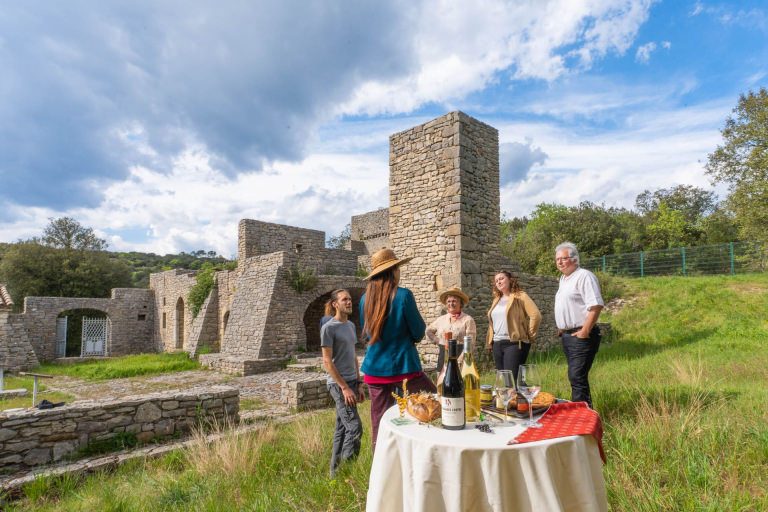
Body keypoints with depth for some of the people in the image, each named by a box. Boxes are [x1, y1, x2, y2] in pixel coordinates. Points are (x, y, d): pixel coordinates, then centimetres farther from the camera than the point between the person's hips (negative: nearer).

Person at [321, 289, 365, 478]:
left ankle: (335, 470, 22)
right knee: (354, 427, -11)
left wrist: (359, 384, 15)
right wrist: (345, 388, -16)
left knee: (342, 428, 12)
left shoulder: (351, 326, 15)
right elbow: (327, 361, -14)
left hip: (351, 383, 8)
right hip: (339, 384, -8)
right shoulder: (329, 328, -10)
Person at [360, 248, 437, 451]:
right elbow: (419, 332, -6)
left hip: (374, 368, 6)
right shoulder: (403, 295, -12)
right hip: (403, 366, -5)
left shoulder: (365, 298, 5)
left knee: (379, 424, 11)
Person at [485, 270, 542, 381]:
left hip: (514, 343, -7)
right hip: (497, 344, 7)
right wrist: (489, 343, 15)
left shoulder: (520, 296, -1)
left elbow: (536, 315, -12)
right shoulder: (496, 300, 20)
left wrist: (529, 336, -8)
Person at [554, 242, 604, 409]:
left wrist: (584, 331, -21)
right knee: (575, 376, 15)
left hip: (580, 335, -10)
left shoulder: (585, 276, -12)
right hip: (566, 335, 10)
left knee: (577, 377, -11)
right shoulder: (563, 279, 18)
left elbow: (596, 305, -21)